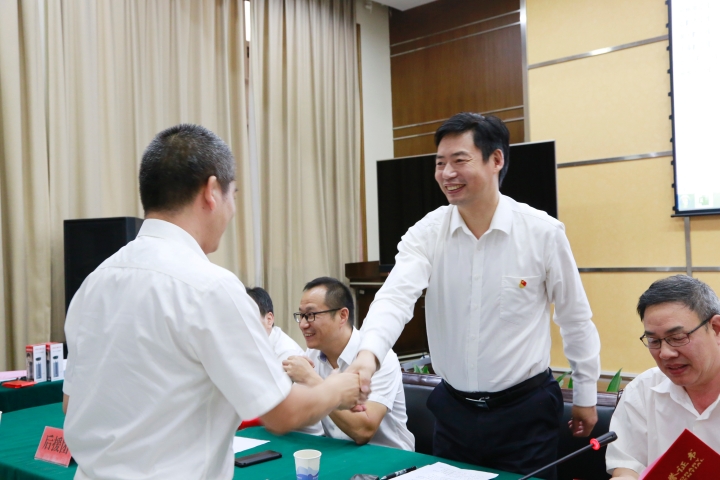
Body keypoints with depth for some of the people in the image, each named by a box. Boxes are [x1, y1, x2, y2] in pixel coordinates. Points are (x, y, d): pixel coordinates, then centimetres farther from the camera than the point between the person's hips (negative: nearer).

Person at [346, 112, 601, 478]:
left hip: (525, 409, -2)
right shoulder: (426, 233, -6)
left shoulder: (543, 232, -11)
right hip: (452, 408, 3)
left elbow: (575, 319, 0)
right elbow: (396, 296, -22)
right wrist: (368, 353, -41)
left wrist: (586, 395, 7)